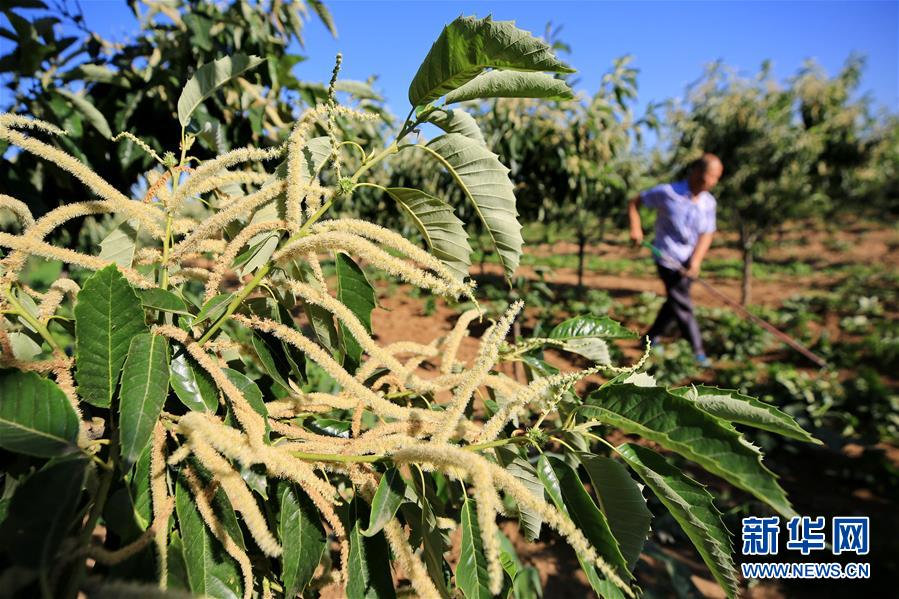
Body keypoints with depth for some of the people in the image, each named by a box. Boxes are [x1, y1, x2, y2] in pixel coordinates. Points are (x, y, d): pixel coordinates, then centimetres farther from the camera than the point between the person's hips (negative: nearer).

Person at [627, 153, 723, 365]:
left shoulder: (709, 202, -1)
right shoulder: (667, 192, -14)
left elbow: (707, 234, -4)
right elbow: (634, 202, -3)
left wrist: (695, 262, -18)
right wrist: (635, 228, -16)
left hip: (688, 261, 6)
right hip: (668, 258, -6)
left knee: (675, 302, 17)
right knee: (682, 305, -2)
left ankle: (652, 337, 35)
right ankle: (698, 352, 7)